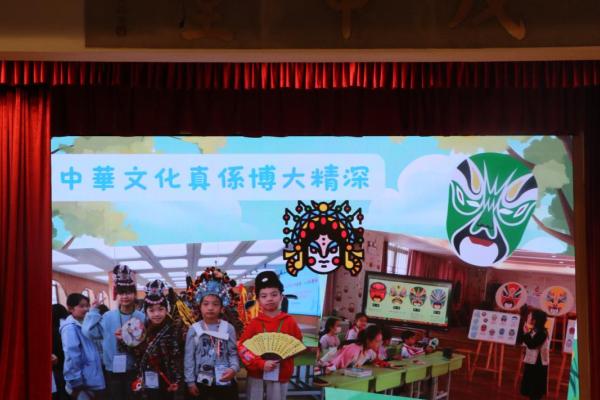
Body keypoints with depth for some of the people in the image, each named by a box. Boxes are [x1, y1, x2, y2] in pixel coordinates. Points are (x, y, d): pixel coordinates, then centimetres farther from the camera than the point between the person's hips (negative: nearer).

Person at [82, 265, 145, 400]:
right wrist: (94, 310, -9)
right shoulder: (108, 317, -2)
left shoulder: (142, 318, -3)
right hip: (113, 370, 1)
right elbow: (89, 332, -13)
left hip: (134, 369, 0)